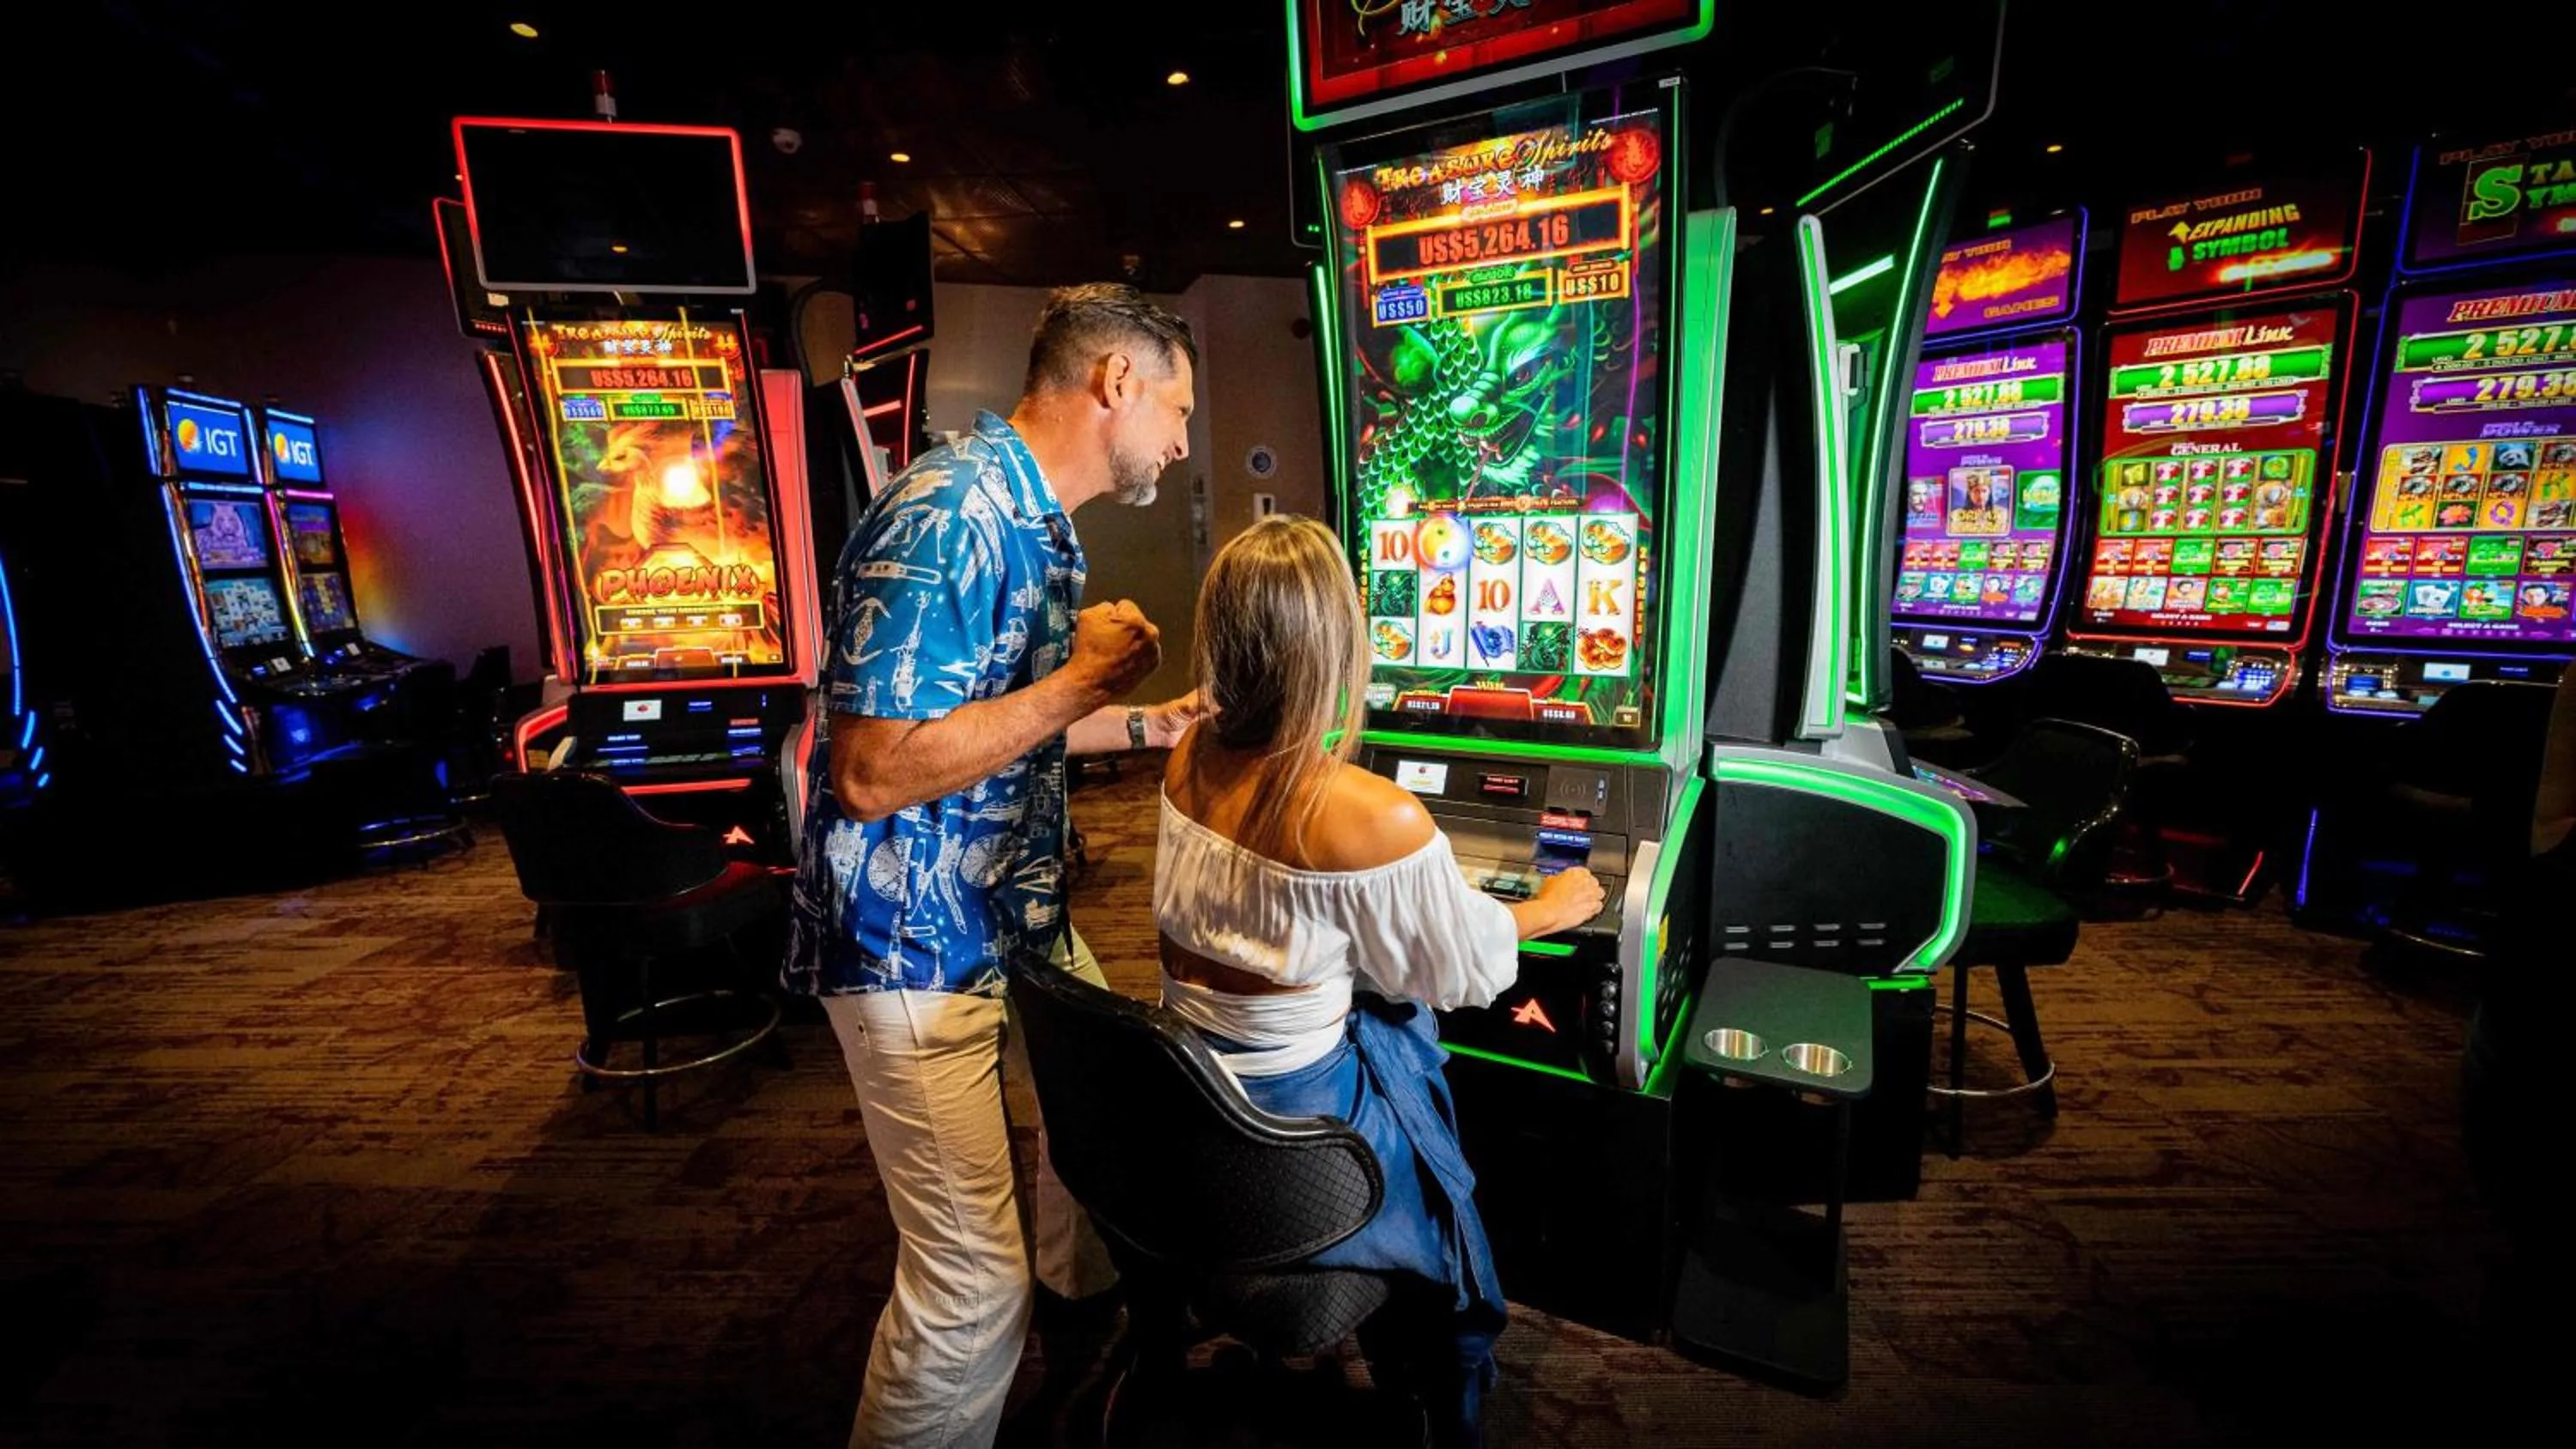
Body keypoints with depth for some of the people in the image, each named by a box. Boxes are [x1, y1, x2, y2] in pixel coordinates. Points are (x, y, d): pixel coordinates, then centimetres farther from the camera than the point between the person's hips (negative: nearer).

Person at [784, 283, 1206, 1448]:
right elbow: (873, 773, -28)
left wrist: (1152, 725, 15)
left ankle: (1081, 1302, 56)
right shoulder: (951, 517, -24)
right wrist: (1082, 681, -22)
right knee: (973, 1285, 0)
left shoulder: (1036, 519, 8)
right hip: (916, 946, -10)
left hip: (1016, 915, 10)